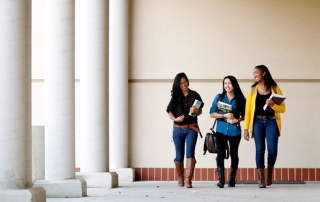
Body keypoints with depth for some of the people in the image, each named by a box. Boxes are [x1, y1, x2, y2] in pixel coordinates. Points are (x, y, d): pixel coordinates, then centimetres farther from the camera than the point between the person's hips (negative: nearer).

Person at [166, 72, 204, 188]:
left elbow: (200, 111, 8)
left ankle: (188, 180, -19)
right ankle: (180, 179, 24)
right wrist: (175, 119, -16)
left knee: (190, 153, -15)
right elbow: (170, 112, 4)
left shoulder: (194, 95, 4)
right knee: (179, 156, 7)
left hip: (191, 129, -1)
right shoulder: (175, 96, 5)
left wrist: (196, 111, -15)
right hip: (178, 129, 1)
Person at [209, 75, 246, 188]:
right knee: (220, 154, -10)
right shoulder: (219, 97, 6)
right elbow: (212, 114, 1)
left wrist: (237, 120, -13)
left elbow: (244, 115, 7)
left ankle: (232, 179, 16)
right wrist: (224, 115, -13)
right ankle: (221, 179, -11)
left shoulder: (240, 99, 4)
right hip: (221, 130, 0)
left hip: (235, 131, 0)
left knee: (233, 154, 8)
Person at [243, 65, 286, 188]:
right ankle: (261, 179, -2)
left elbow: (283, 108, 5)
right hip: (258, 122, 1)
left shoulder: (275, 89, 5)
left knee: (272, 149, -11)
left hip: (272, 121, -1)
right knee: (259, 149, -6)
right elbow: (248, 110, 5)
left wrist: (273, 105, -16)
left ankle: (269, 173, 15)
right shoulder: (253, 90, 9)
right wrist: (245, 128, -1)